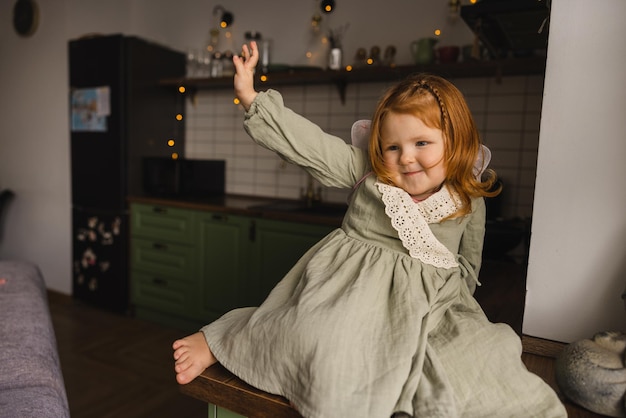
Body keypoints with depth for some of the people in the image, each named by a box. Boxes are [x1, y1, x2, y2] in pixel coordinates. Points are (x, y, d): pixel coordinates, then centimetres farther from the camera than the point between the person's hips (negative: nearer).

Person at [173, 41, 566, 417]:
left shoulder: (470, 202, 2)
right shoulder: (366, 171, -5)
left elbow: (467, 264, 16)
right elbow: (309, 143, -10)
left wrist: (451, 296, 3)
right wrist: (252, 97, -14)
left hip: (428, 303, 3)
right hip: (353, 292, -2)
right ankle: (218, 341, 0)